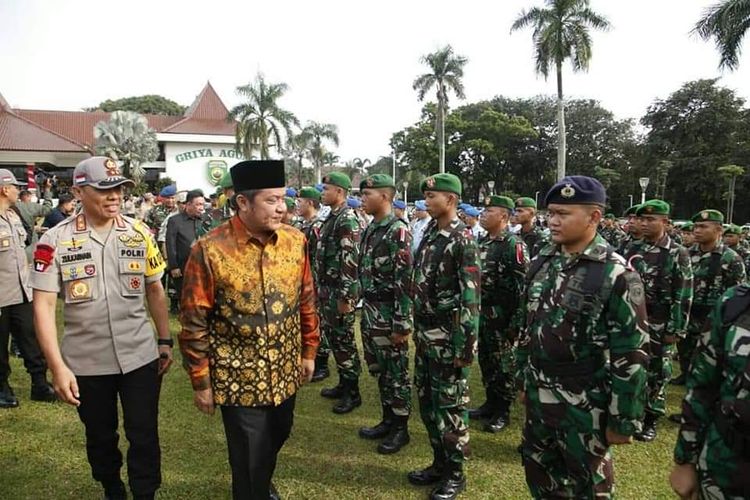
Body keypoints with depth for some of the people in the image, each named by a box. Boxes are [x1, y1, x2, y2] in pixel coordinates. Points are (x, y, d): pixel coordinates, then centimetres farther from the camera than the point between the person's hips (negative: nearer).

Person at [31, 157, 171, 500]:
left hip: (140, 356, 1)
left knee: (144, 436, 8)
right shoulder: (55, 240, -8)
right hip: (86, 363, 0)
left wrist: (165, 341, 5)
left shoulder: (140, 233, -2)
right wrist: (57, 367, -14)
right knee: (100, 437, 20)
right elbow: (43, 305, -9)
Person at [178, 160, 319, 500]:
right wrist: (200, 382, -8)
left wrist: (308, 352, 9)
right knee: (249, 460, 11)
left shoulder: (295, 241, -6)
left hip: (286, 373, 5)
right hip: (238, 379, -5)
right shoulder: (210, 250, -18)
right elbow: (194, 324, -12)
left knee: (277, 437, 27)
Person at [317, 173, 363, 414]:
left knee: (344, 340, 0)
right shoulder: (332, 217, 13)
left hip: (340, 292, -10)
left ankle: (353, 393, 12)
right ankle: (343, 384, 30)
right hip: (328, 289, 10)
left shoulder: (347, 220, -17)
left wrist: (346, 296, -24)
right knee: (333, 337, 16)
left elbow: (351, 261, -23)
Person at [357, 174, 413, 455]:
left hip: (388, 313, -9)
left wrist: (401, 324, -20)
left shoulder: (398, 232, -17)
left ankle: (401, 428, 19)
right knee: (378, 369, 17)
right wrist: (363, 309, 17)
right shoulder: (370, 229, 10)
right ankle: (388, 420, 32)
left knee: (396, 372, 5)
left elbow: (404, 282, -20)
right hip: (370, 311, 9)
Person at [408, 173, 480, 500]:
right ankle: (439, 463, 34)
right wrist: (416, 329, 14)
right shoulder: (429, 233, 9)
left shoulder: (463, 239, -15)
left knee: (450, 405, 5)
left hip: (447, 337, -8)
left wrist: (465, 346, -20)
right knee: (427, 401, 17)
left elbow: (471, 298, -18)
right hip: (425, 334, 8)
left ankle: (455, 473, 23)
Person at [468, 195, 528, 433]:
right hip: (481, 312, 8)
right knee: (485, 360, 16)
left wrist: (516, 321, -20)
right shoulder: (482, 242, 10)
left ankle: (503, 411, 18)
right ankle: (491, 402, 30)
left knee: (503, 363, 5)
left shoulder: (514, 244, -15)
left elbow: (523, 286, -19)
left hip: (500, 315, -8)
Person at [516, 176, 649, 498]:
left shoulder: (616, 275, -18)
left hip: (583, 405, -6)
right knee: (537, 470, 22)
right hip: (538, 395, 6)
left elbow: (631, 357, -16)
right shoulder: (541, 262, 2)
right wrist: (523, 380, 14)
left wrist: (623, 421, -13)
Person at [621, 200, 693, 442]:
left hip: (660, 325, -3)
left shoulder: (678, 254, -7)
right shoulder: (633, 249, 4)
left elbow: (683, 296, -9)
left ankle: (651, 420, 21)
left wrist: (675, 329, -12)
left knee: (656, 373, 8)